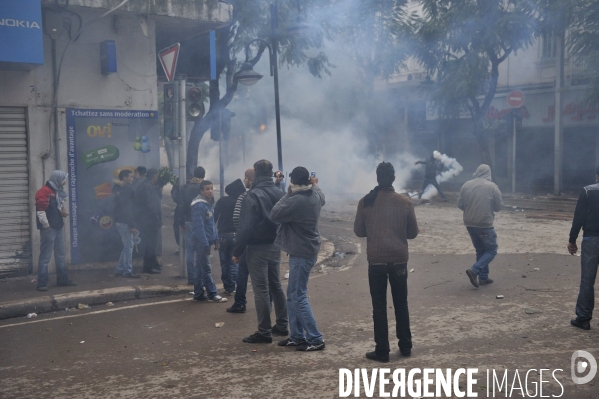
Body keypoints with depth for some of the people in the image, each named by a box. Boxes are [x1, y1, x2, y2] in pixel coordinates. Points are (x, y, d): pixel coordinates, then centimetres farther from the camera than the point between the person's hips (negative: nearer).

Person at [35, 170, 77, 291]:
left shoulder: (58, 191, 13)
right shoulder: (44, 192, -15)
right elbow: (40, 211, -21)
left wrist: (63, 212, 4)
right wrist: (46, 226, -18)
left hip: (59, 228, 9)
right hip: (49, 229, -9)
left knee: (60, 255, 15)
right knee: (45, 257, -5)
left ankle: (62, 280, 23)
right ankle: (42, 283, -1)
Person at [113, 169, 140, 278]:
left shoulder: (118, 189, 14)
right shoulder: (128, 190, -14)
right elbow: (128, 209, -18)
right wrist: (132, 225, -18)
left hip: (120, 221, 9)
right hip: (125, 222, -9)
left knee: (126, 246, 16)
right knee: (128, 246, -5)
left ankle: (119, 269, 17)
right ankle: (128, 271, -2)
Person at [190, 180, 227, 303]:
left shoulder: (209, 203, 11)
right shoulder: (199, 205, -18)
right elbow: (199, 227, -21)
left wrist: (216, 239, 13)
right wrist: (205, 244, -22)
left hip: (206, 240, 9)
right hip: (201, 241, -9)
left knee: (201, 268, 14)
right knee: (206, 268, -4)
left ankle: (198, 294, 21)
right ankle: (212, 295, 1)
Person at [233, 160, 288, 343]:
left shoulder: (253, 196, -16)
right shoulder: (280, 194, 4)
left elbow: (246, 227, -18)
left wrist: (237, 251, -12)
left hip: (258, 248, -7)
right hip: (275, 246, 7)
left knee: (261, 290, -2)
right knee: (276, 286, 18)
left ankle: (264, 332, 3)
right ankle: (282, 325, 25)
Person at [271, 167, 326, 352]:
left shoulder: (296, 200, -23)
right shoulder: (315, 195, 5)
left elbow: (275, 215, -15)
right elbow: (322, 197, 29)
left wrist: (288, 193, -7)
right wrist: (315, 184, 43)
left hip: (301, 253, -10)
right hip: (307, 250, 10)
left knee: (299, 297, -6)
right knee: (292, 295, 15)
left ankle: (315, 339, -3)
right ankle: (296, 336, 20)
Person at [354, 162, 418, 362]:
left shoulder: (366, 202, -6)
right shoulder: (405, 202, -4)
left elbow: (358, 231, 2)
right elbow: (413, 232, 4)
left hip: (376, 261, -1)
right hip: (399, 260, 1)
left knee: (379, 307, 6)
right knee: (401, 304, 16)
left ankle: (382, 351, 7)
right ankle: (405, 346, 24)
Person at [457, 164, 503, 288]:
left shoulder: (466, 185, 1)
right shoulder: (492, 186, -8)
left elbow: (460, 204, 4)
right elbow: (498, 207, -2)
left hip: (470, 224, 5)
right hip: (485, 224, -5)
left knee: (480, 250, 19)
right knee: (491, 250, 7)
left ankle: (483, 277, 19)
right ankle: (474, 270, -12)